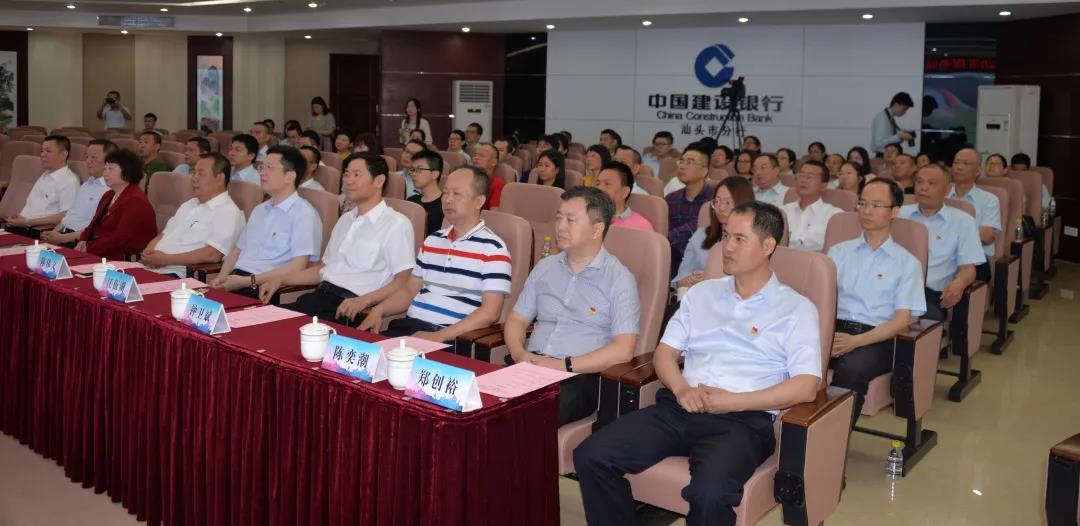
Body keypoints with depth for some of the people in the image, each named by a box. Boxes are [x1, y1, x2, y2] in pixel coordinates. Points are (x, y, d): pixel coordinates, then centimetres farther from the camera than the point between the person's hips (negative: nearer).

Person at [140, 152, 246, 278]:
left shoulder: (228, 212, -6)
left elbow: (212, 255, -18)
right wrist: (148, 252, 2)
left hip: (178, 275, -8)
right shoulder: (189, 205, 25)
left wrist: (166, 259, -16)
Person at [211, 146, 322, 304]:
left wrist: (248, 281, -15)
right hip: (235, 279, 7)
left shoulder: (303, 213, -5)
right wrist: (221, 278, 3)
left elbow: (297, 267, -14)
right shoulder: (259, 210, 23)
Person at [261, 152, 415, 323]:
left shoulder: (396, 224, -3)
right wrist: (281, 279, 15)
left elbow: (402, 281, -10)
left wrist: (363, 301, -24)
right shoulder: (345, 219, 23)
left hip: (350, 308, -7)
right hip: (320, 296, 7)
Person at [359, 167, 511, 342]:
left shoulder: (492, 248, -5)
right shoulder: (432, 241, 18)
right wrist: (379, 309, 4)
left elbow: (490, 312, -12)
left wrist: (439, 336, -20)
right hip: (409, 325, 7)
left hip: (450, 338, -6)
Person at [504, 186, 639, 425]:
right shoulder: (544, 268, 19)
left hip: (580, 376, -5)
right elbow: (517, 320, 20)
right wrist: (519, 354, -2)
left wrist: (564, 365, -14)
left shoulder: (619, 279, 1)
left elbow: (623, 350, -7)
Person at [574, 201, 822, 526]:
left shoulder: (796, 309, 6)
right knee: (591, 456, -18)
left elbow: (806, 387, -5)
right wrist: (681, 388, -7)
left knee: (710, 494, -36)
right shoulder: (701, 294, 20)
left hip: (744, 419, -4)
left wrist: (733, 401, -13)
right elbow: (664, 351, 15)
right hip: (679, 407, 4)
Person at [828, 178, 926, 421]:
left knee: (852, 369, -37)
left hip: (876, 339, -2)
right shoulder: (839, 251, 20)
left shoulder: (907, 263, 10)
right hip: (834, 328, 2)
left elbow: (901, 320, 1)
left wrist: (855, 341, -16)